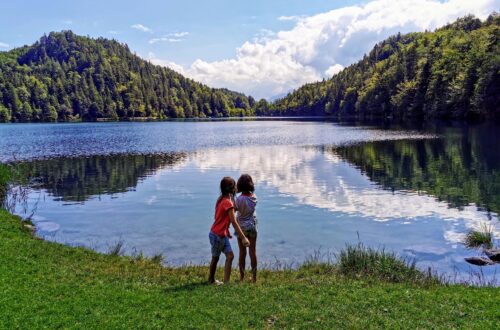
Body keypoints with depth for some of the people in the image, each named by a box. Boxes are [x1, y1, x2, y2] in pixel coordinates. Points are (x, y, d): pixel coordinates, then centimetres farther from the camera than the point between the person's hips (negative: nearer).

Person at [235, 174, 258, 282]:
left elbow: (235, 208, -10)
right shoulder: (254, 197, -7)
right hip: (252, 226, 3)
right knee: (253, 251, 10)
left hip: (242, 226, -3)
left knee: (242, 252, 8)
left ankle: (242, 276, 17)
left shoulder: (240, 198, -21)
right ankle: (254, 276, 16)